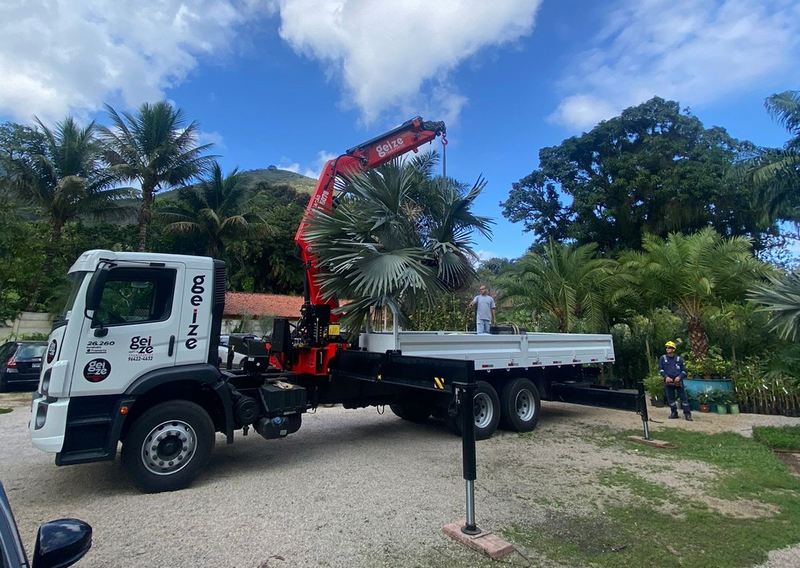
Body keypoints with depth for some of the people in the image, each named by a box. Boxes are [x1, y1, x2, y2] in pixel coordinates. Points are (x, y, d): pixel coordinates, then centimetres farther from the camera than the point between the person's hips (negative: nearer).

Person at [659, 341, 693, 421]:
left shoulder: (679, 359, 5)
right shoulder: (663, 358, 6)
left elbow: (684, 370, 8)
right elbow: (660, 369, 4)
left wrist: (679, 377, -10)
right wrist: (666, 377, -10)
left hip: (678, 381, -1)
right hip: (668, 382, 1)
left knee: (683, 397, -2)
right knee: (670, 398, 7)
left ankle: (687, 414, 5)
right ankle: (674, 413, 19)